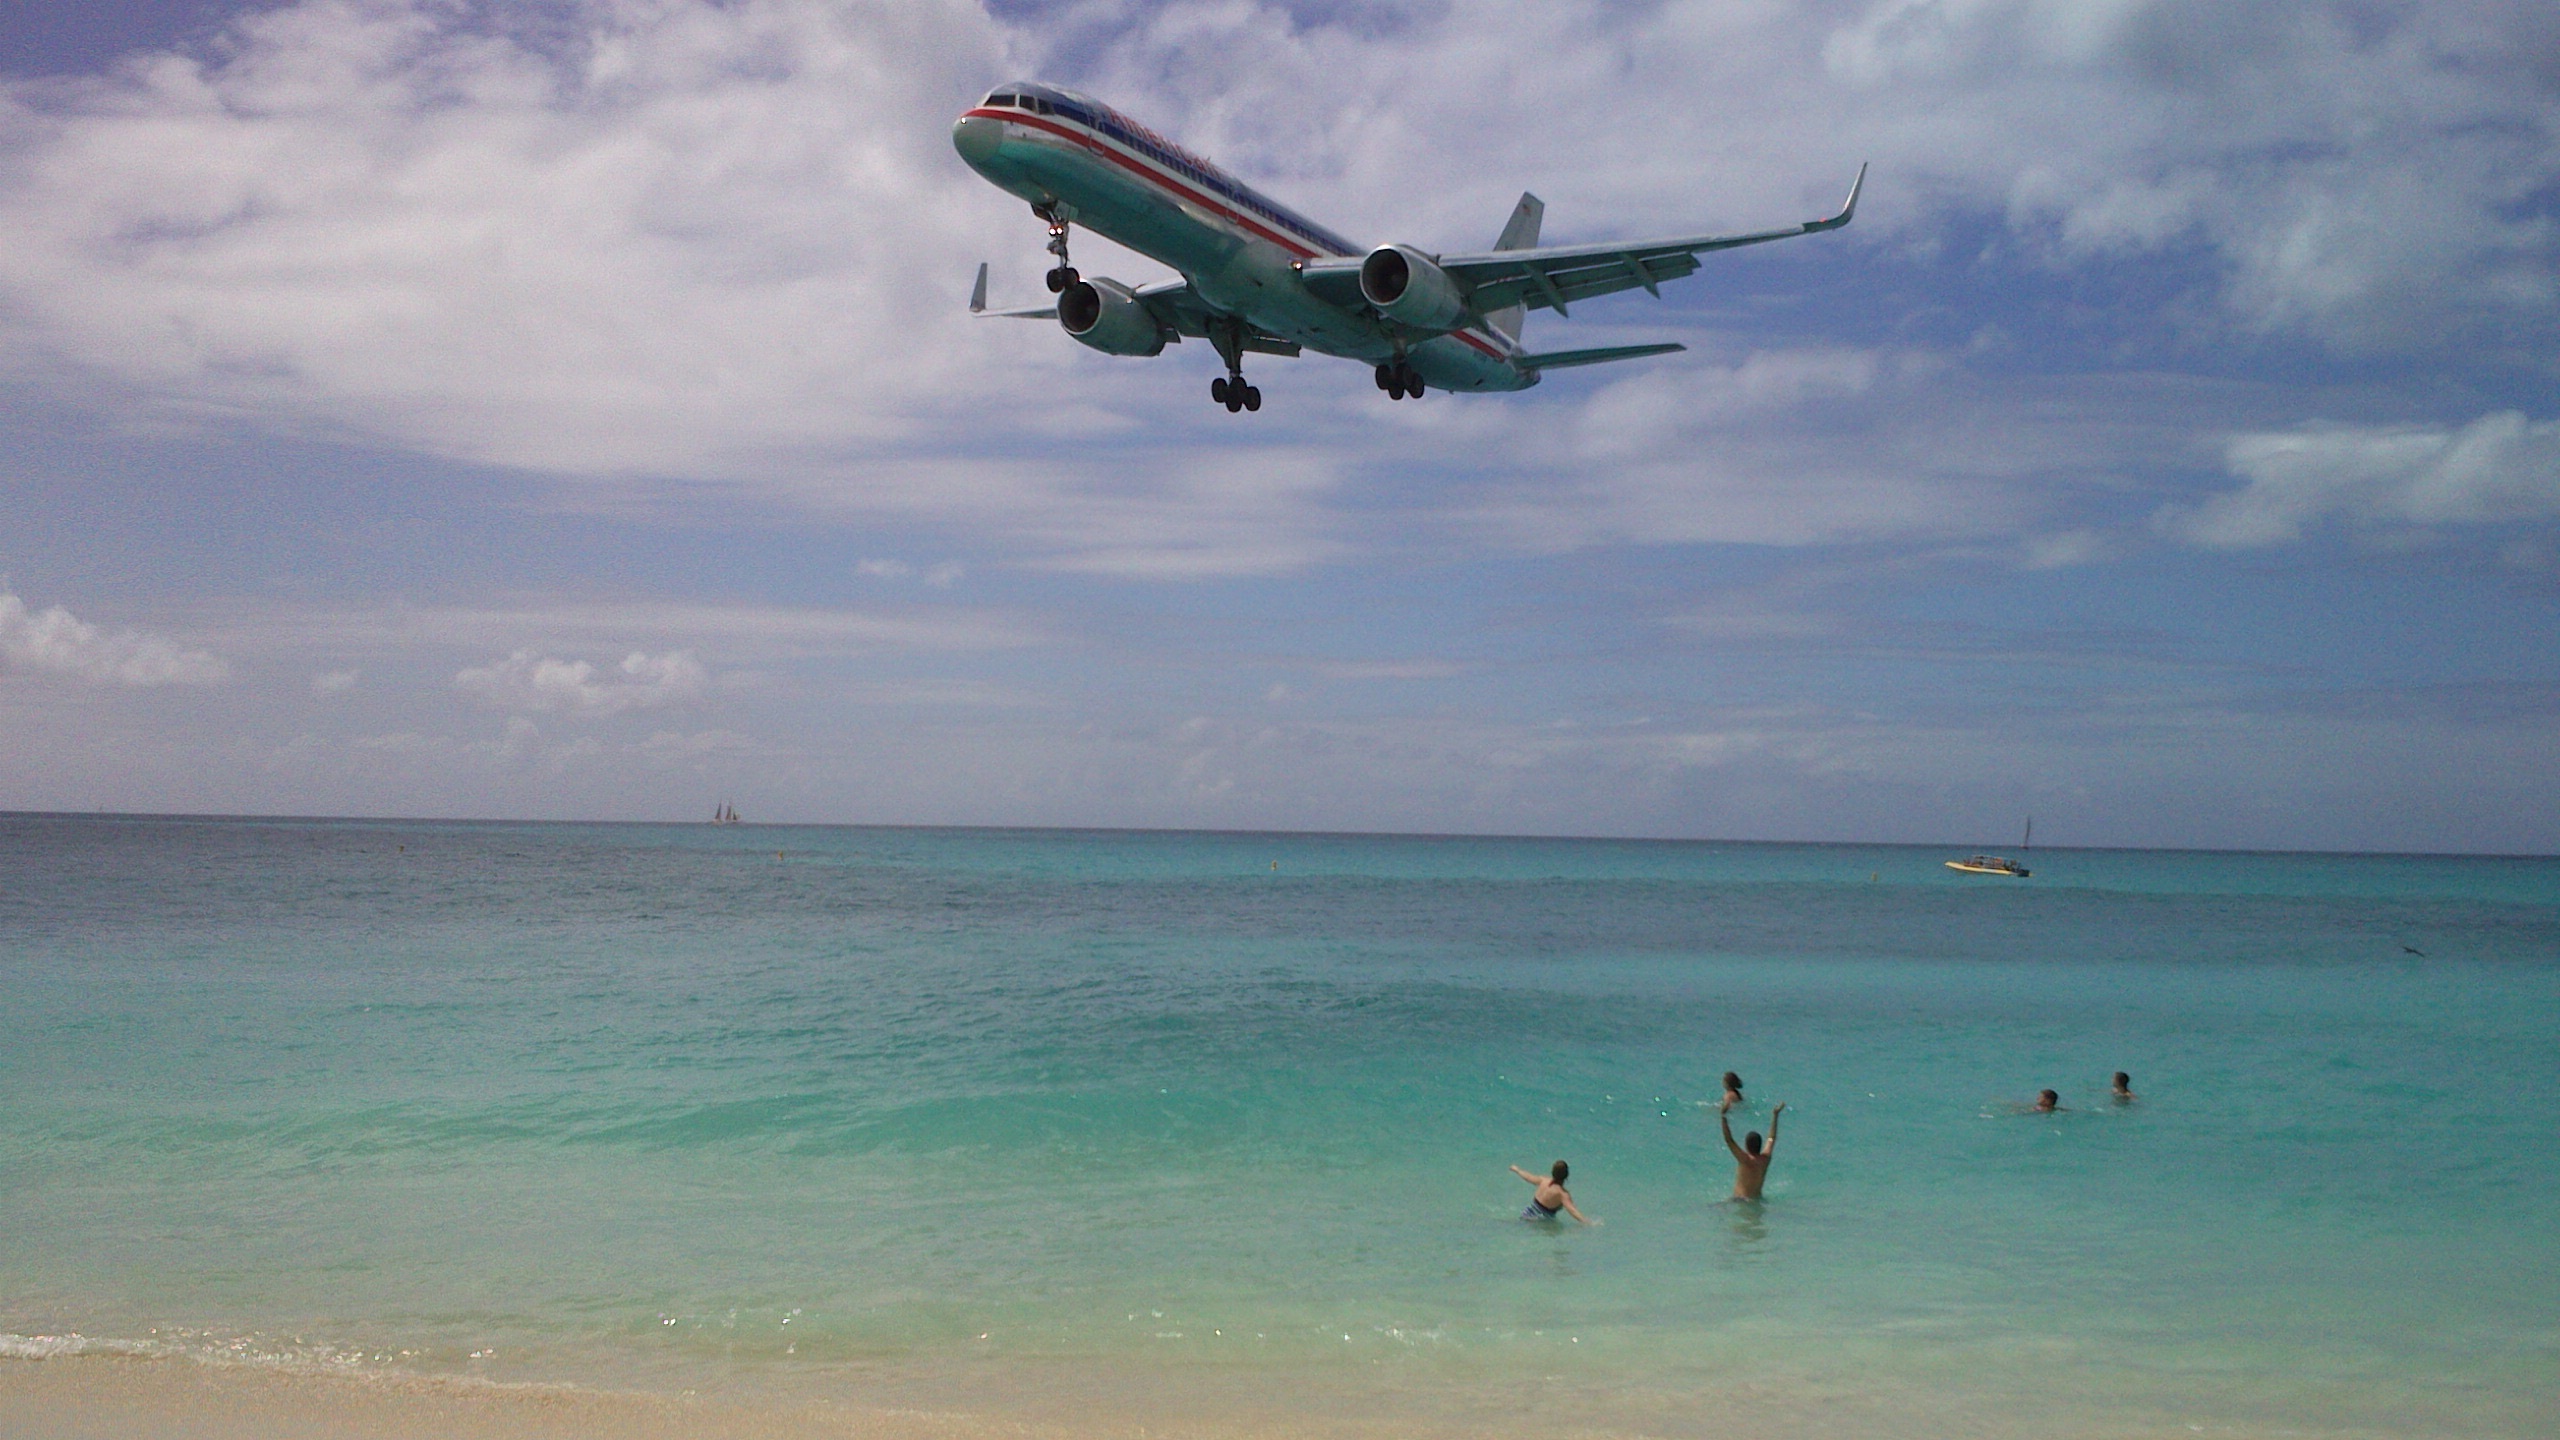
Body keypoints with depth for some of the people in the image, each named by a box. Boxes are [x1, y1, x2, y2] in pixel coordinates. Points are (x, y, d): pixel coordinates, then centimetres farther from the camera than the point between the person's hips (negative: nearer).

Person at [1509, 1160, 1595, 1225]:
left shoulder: (1543, 1180, -2)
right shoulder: (1563, 1193, -18)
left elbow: (1528, 1177, 17)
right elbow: (1572, 1211, -30)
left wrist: (1517, 1169, 37)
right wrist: (1587, 1222, -36)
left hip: (1529, 1212, 6)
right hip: (1543, 1218, -6)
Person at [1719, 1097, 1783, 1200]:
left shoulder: (1746, 1160, -15)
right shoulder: (1766, 1158, 3)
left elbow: (1729, 1140, -21)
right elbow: (1772, 1138, 21)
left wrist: (1723, 1116, -22)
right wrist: (1775, 1115, 31)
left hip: (1740, 1199, -8)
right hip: (1757, 1198, 8)